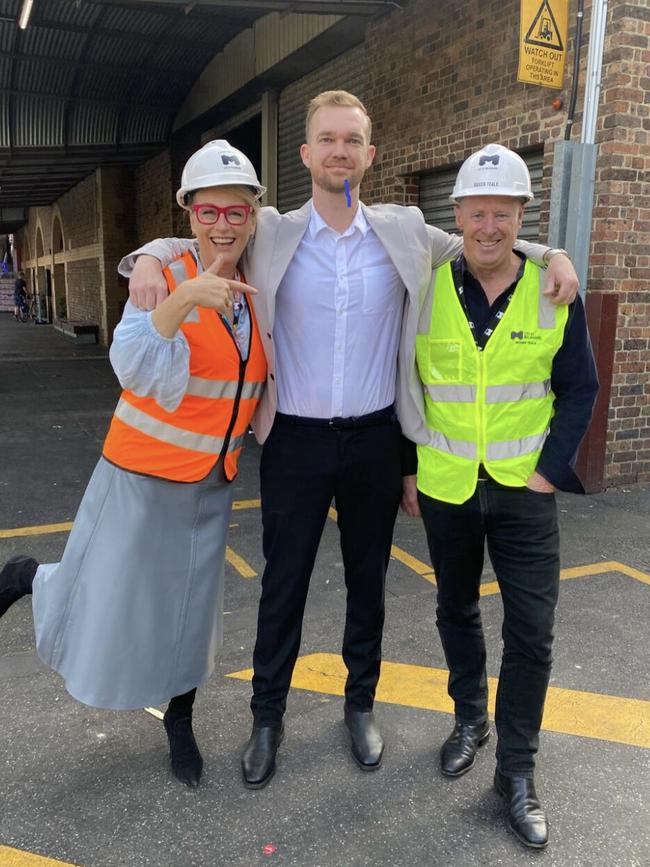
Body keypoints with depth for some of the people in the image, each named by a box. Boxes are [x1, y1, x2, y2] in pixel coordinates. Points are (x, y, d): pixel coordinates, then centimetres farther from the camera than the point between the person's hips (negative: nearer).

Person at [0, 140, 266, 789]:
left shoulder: (258, 290, 1)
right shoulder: (165, 278, -15)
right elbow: (135, 366, -31)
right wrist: (185, 298, -44)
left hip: (210, 484, 4)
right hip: (141, 476, -4)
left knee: (190, 607, 16)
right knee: (105, 609, 5)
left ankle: (179, 723, 41)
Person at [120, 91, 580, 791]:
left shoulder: (404, 231, 1)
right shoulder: (271, 234, -1)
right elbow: (191, 244, 8)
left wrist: (552, 254, -5)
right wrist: (148, 259, -15)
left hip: (374, 441, 2)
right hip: (295, 442, -1)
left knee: (367, 581, 16)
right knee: (282, 586, 10)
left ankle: (360, 705, 39)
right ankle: (267, 717, 32)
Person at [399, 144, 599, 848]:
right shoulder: (425, 289, -5)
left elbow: (579, 389, 2)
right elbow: (404, 385, 3)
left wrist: (550, 469, -6)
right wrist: (405, 469, 2)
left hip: (523, 489, 0)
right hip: (444, 486, 1)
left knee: (531, 631, 1)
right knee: (456, 610, 17)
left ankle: (516, 771, 20)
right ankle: (470, 719, 41)